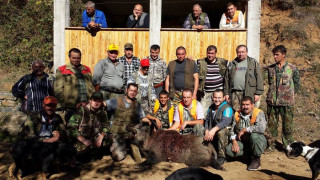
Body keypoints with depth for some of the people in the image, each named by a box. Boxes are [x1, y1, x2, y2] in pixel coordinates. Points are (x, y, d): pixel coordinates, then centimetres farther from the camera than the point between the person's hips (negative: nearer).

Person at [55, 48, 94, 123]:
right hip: (70, 108, -4)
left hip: (86, 107, 4)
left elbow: (91, 87, 15)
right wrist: (65, 104, -8)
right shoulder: (61, 70, 4)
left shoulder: (87, 70, 17)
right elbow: (58, 90, -2)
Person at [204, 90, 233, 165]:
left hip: (225, 131, -6)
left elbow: (225, 122, -27)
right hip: (212, 134, 7)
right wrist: (207, 132, -9)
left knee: (221, 132, -39)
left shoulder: (227, 108, -11)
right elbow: (207, 121, 10)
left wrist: (213, 130, -42)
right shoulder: (211, 108, 13)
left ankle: (221, 156, -23)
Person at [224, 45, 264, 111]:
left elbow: (259, 78, 1)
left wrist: (258, 93, -6)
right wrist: (226, 93, 9)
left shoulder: (253, 62, 7)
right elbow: (227, 79, 15)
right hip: (235, 93, 3)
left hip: (249, 93, -2)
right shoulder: (232, 64, 16)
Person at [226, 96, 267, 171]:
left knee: (254, 136, -38)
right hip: (243, 142, 5)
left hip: (258, 142, -4)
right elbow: (232, 130, 4)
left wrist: (244, 130, -24)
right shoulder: (237, 114, 2)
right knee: (229, 150, -19)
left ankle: (256, 159, -13)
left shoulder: (259, 113, -15)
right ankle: (249, 154, 7)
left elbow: (261, 128, -34)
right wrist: (234, 142, -14)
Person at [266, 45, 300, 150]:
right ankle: (270, 145, 22)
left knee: (287, 125, 4)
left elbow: (297, 84, 7)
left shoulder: (292, 69, -2)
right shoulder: (271, 69, 7)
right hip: (272, 102, 3)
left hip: (286, 103, -3)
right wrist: (272, 94, 10)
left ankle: (288, 146, 19)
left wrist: (289, 94, 5)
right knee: (271, 124, 9)